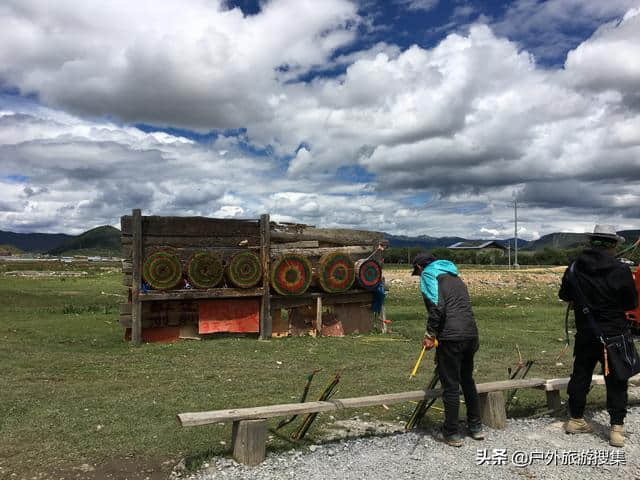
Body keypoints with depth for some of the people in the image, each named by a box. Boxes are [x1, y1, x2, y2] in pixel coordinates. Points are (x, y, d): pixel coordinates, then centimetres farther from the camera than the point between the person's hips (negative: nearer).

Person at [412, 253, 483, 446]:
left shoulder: (428, 275, 0)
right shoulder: (454, 276, 23)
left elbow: (437, 307, -15)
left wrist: (430, 335, -7)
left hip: (450, 338, -7)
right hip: (471, 334, 8)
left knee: (451, 385, 3)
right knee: (467, 380, 22)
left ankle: (452, 434, 13)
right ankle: (476, 426, 32)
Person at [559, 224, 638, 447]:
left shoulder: (574, 268, -6)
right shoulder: (621, 271, -17)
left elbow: (564, 295, 7)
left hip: (585, 334, 4)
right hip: (614, 335, -3)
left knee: (580, 376, 16)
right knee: (616, 382, 8)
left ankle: (575, 419, 26)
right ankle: (617, 428, 10)